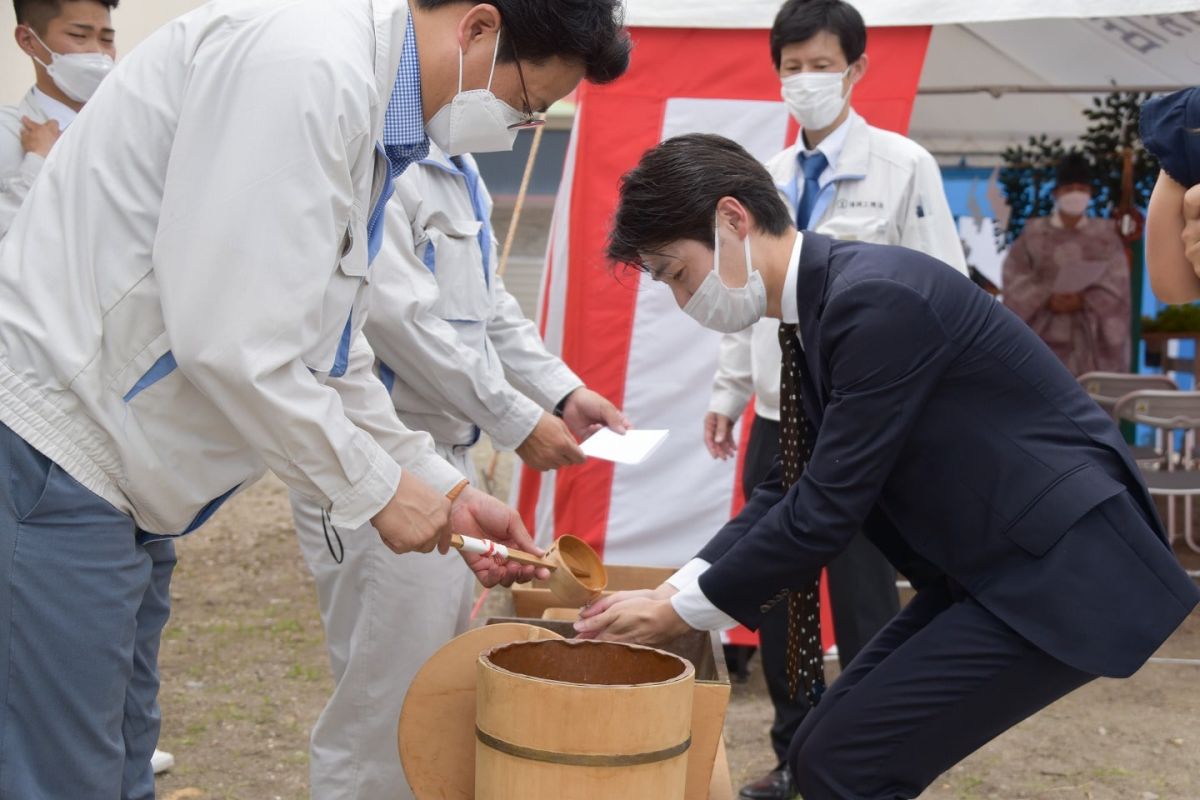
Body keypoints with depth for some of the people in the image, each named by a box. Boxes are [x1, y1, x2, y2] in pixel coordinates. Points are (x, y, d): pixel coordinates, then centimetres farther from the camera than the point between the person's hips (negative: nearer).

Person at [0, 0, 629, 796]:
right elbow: (227, 342, -25)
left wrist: (446, 489, 13)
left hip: (121, 464, 10)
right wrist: (375, 488, -12)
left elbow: (326, 352, 18)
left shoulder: (369, 107, 10)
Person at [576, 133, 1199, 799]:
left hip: (1059, 576, -9)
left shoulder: (877, 300, -23)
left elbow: (827, 510, -22)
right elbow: (793, 487, 12)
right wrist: (674, 591, 2)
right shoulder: (819, 308, 7)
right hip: (990, 570, 9)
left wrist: (684, 611, -11)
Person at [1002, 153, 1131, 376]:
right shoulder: (1033, 233, 9)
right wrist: (1047, 299, -16)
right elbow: (1015, 280, 0)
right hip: (1046, 335, -1)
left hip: (1092, 337, 1)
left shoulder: (1106, 235, 10)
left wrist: (1083, 301, -17)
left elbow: (1117, 283, 0)